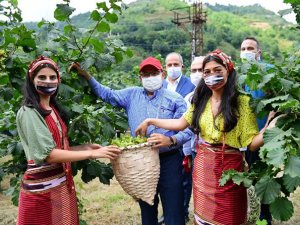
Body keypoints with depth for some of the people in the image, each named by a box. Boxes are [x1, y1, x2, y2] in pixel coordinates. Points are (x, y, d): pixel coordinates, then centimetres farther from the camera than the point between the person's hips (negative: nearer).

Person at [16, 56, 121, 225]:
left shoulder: (54, 109, 9)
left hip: (62, 184, 7)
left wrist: (85, 147, -2)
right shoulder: (28, 112, -14)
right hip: (42, 188, -7)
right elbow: (47, 154, -21)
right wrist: (92, 154, -21)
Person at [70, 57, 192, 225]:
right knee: (147, 211, 20)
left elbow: (187, 130, -7)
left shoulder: (175, 99, -2)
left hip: (169, 160, -3)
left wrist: (171, 140, -26)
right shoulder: (131, 94, 9)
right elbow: (107, 94, 14)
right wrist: (86, 75, 5)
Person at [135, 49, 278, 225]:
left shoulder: (242, 102, -10)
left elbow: (251, 143, -12)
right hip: (203, 166, 4)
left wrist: (268, 130, -31)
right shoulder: (201, 101, 5)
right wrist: (149, 121, 9)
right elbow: (180, 123, 9)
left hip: (229, 166, -4)